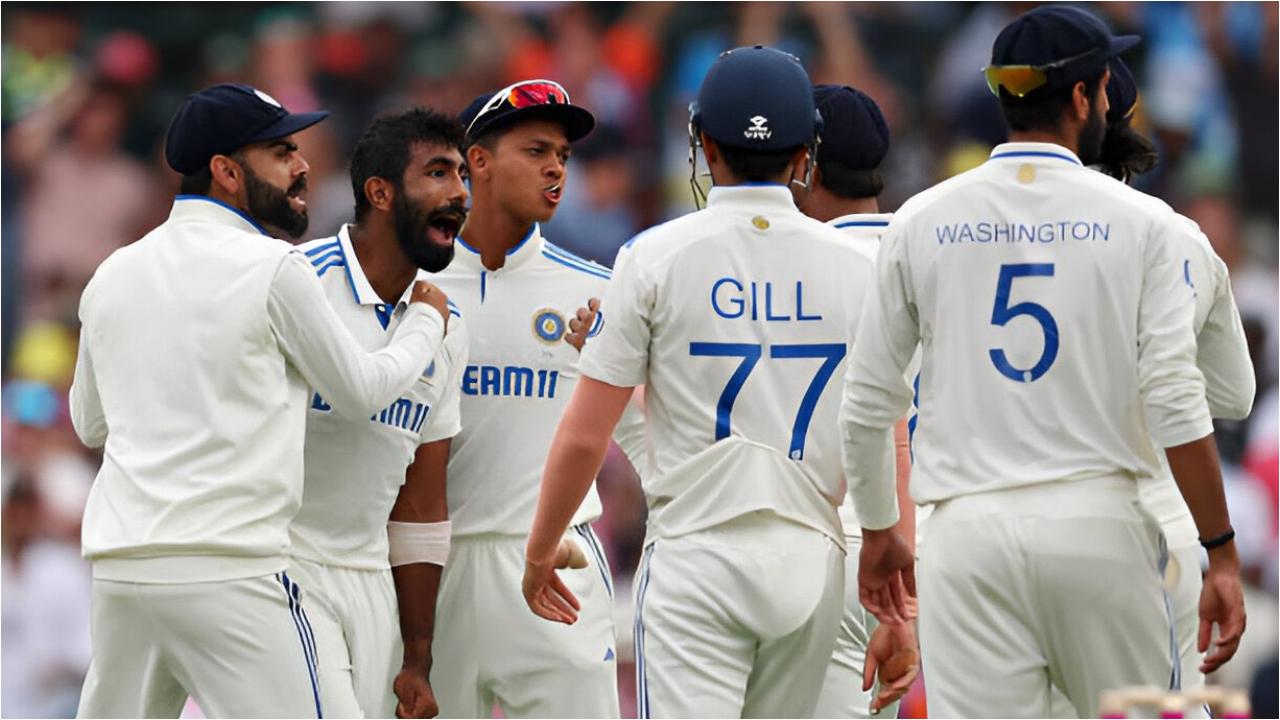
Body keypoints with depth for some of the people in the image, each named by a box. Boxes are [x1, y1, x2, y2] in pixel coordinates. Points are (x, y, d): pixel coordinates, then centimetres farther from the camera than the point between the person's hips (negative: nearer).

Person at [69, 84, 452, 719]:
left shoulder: (114, 274, 13)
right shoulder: (271, 267, -5)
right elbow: (361, 392, 6)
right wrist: (426, 321, 24)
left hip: (119, 565, 7)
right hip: (227, 569, -7)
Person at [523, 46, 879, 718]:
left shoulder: (655, 256, -3)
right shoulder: (855, 265, 3)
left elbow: (583, 436, -3)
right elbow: (887, 445, 2)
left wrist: (539, 552, 11)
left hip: (697, 556, -3)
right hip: (811, 559, 3)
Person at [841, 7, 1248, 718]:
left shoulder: (920, 222, 5)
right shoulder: (1139, 220, 0)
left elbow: (867, 404, 9)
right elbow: (1175, 401, -6)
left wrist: (876, 532, 23)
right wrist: (1221, 555, -2)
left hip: (969, 527, 1)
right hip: (1098, 524, -1)